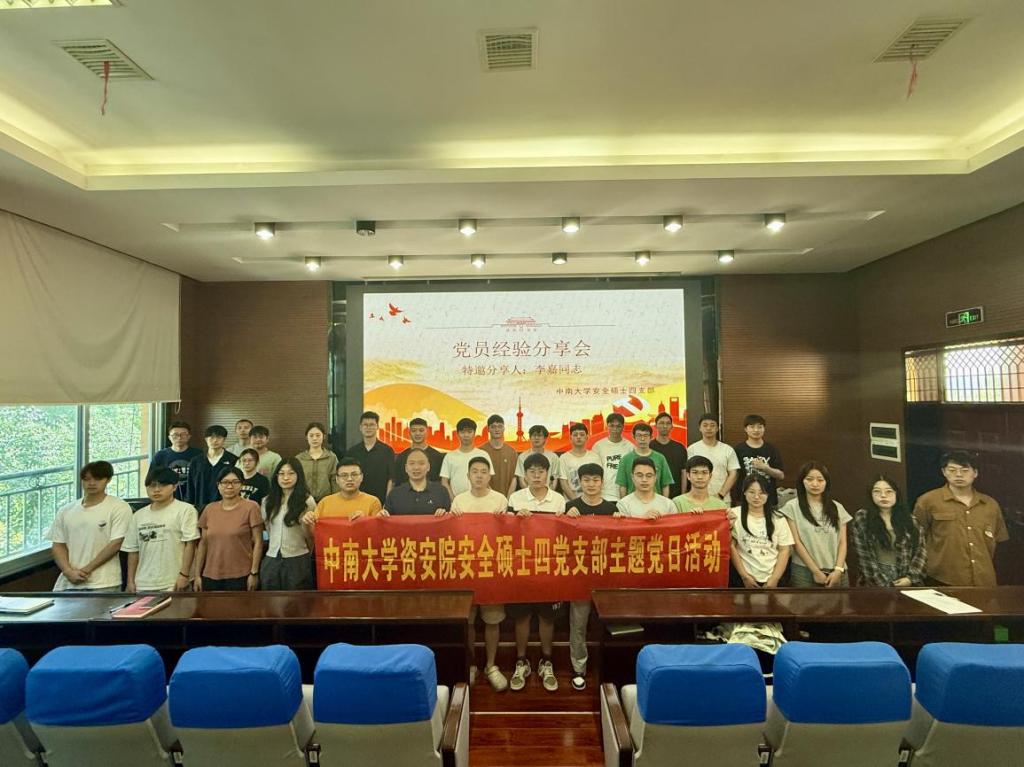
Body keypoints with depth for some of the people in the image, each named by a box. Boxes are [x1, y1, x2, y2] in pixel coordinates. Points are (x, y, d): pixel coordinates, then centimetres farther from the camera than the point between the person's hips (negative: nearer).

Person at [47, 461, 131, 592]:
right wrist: (69, 572, -6)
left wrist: (87, 569, -11)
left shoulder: (119, 508, -5)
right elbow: (58, 545, 9)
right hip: (68, 583, 5)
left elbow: (115, 544, -9)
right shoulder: (66, 511, 11)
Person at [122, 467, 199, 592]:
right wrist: (130, 581, 10)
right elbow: (133, 550, 14)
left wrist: (184, 575, -13)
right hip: (143, 584, 5)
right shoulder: (138, 516, 12)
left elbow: (190, 544, -8)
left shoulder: (185, 510, -4)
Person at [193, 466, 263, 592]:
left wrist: (254, 573, -10)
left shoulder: (250, 508, -7)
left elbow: (258, 543, -7)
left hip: (240, 576, -4)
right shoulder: (209, 509, 6)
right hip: (211, 576, 4)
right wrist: (197, 574, 9)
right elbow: (203, 544, 10)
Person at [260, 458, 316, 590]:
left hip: (297, 560, -4)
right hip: (271, 560, 4)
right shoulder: (268, 501, 6)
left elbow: (311, 537, -1)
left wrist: (306, 524, -16)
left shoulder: (307, 501, -6)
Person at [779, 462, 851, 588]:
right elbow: (796, 542, -6)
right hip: (805, 572, -3)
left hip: (836, 572, 3)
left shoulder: (837, 507, 10)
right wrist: (815, 571, -9)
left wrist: (838, 569, -6)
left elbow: (842, 542, 6)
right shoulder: (793, 507, -2)